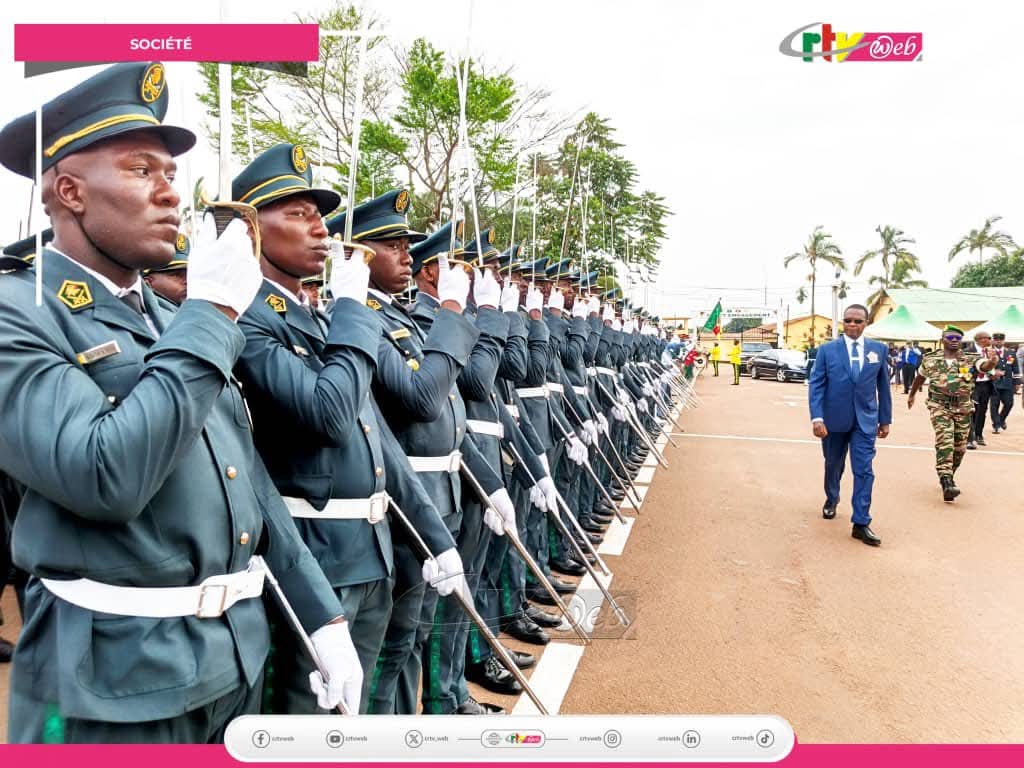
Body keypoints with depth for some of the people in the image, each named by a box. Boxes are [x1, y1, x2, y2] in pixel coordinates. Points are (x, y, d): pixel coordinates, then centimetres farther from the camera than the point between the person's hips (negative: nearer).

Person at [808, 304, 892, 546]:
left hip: (865, 421, 0)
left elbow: (883, 386, 8)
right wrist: (817, 417, -17)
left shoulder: (879, 349, 3)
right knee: (833, 465, 17)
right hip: (834, 419, 0)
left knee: (864, 471, -5)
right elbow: (816, 385, -7)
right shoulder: (827, 349, -3)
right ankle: (831, 499, 44)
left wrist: (885, 419, 8)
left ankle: (861, 523, 0)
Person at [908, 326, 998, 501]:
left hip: (963, 408, 2)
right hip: (940, 406, -2)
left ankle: (947, 477, 33)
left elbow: (984, 366, -22)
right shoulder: (930, 359, 2)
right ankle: (946, 482, -25)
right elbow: (920, 377, 20)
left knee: (959, 447, 10)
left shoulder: (970, 359, -1)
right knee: (944, 441, -19)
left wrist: (992, 362, -46)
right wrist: (912, 395, 31)